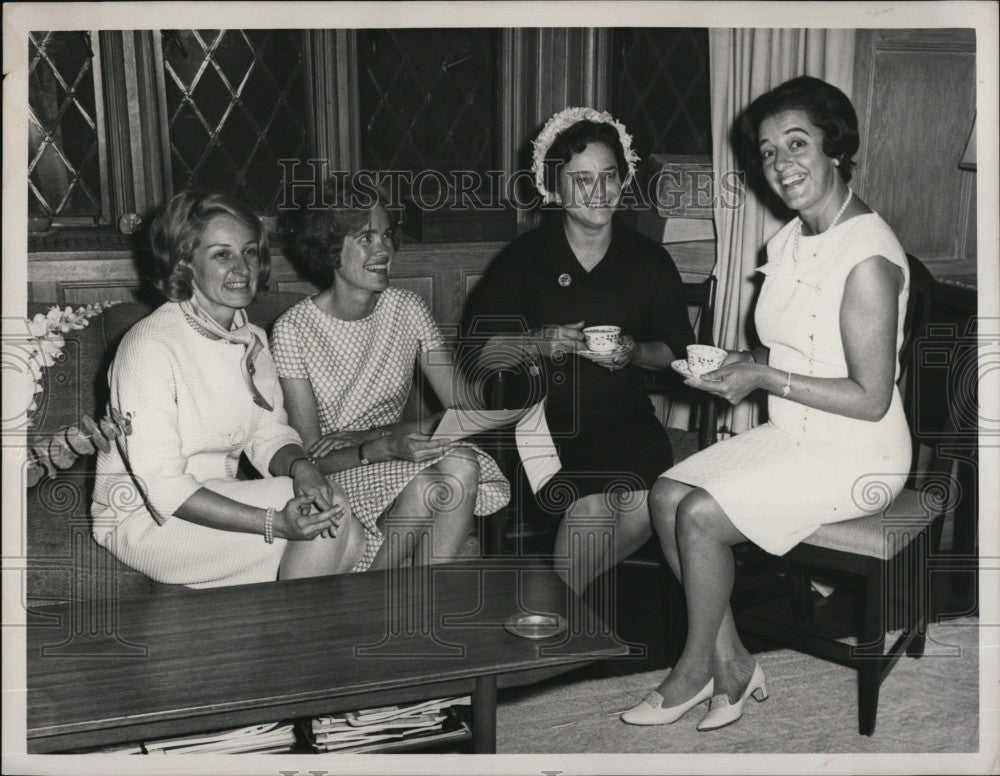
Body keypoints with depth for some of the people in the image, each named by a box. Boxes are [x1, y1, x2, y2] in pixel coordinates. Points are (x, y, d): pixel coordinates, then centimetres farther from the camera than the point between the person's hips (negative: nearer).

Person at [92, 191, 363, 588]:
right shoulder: (151, 346, -20)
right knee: (330, 506, -21)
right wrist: (274, 523, -32)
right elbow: (162, 487, -24)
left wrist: (300, 466, -20)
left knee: (349, 538, -16)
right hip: (145, 520, -7)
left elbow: (270, 433, 5)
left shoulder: (250, 339, 5)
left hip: (218, 499, 7)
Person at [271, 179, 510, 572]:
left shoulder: (407, 308, 1)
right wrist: (385, 447, -31)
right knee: (424, 487, -32)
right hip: (331, 481, -3)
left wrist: (363, 437, -17)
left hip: (395, 464, 4)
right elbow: (310, 455, -12)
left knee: (461, 462, -28)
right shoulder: (293, 330, -10)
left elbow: (466, 412, -6)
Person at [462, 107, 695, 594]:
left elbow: (673, 349, 16)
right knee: (591, 507, -26)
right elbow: (480, 352, 2)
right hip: (541, 413, -2)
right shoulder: (524, 257, 4)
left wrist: (633, 353, -6)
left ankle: (559, 601, 0)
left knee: (645, 505, -24)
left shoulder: (649, 260, 11)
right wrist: (537, 344, -16)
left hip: (623, 413, 3)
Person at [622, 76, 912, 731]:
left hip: (859, 457, -9)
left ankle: (697, 667, 6)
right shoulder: (792, 239, 7)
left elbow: (870, 399, -22)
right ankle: (732, 663, 4)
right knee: (666, 494, -5)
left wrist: (763, 377, -21)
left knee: (701, 517, -19)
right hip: (792, 436, 9)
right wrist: (741, 361, -3)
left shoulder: (868, 258, -22)